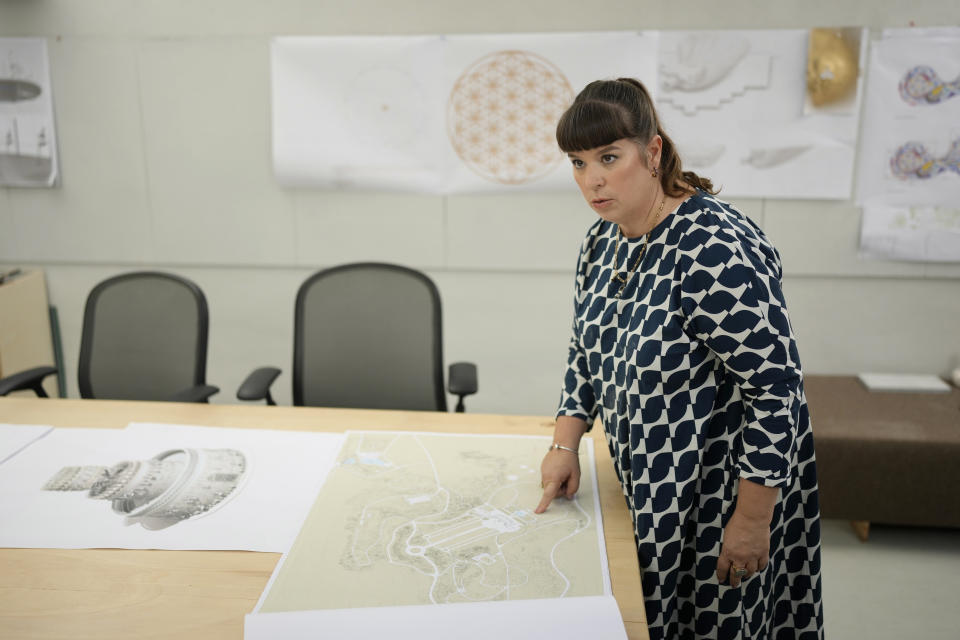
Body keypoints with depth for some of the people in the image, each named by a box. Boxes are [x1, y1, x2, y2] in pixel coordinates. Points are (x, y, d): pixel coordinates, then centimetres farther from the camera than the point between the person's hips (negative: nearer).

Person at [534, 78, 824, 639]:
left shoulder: (716, 249, -27)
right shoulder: (603, 240, 0)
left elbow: (777, 387, -25)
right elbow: (586, 351, 10)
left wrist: (751, 519, -20)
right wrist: (566, 445, 2)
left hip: (722, 484, -7)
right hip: (645, 478, 8)